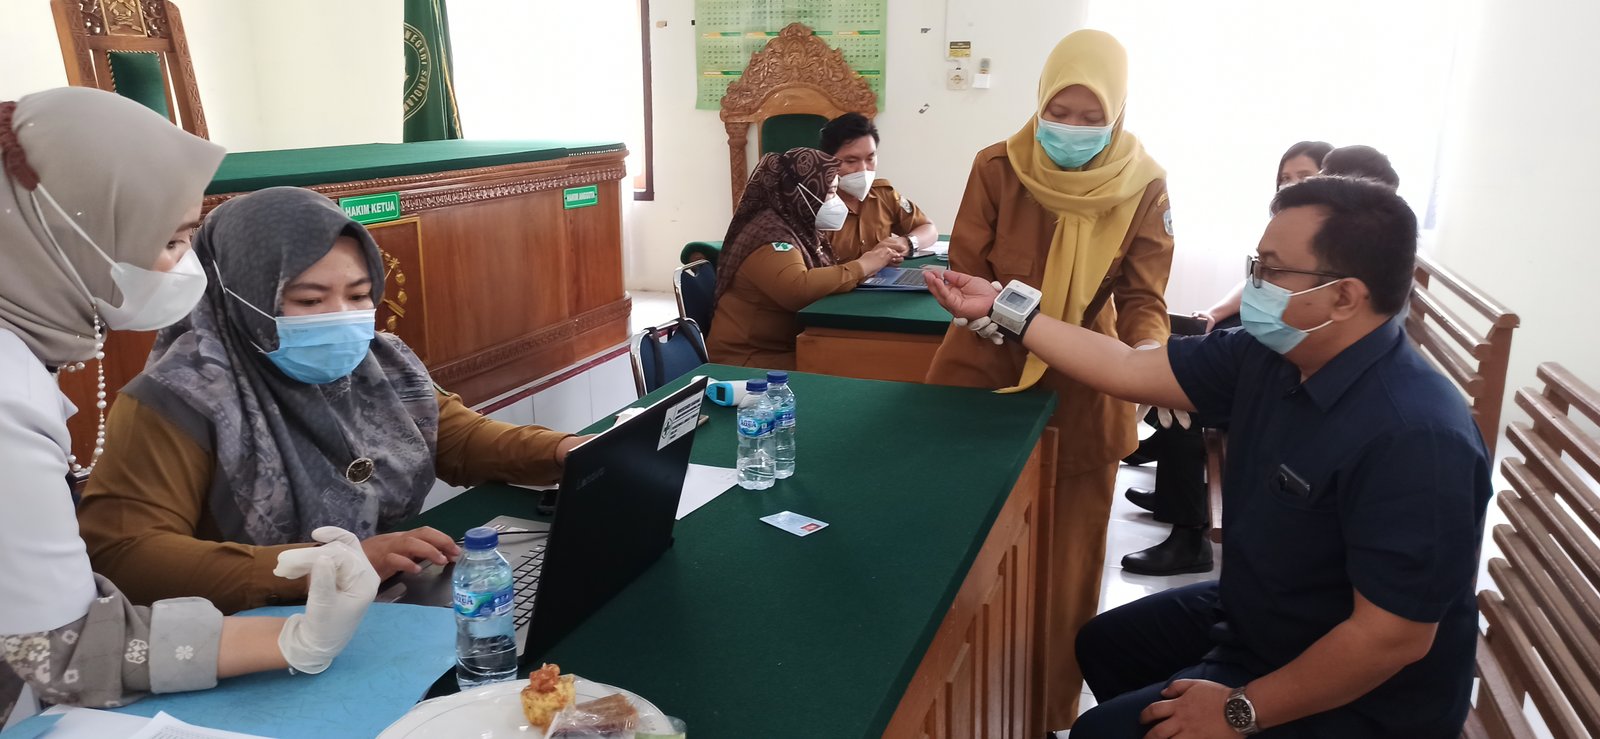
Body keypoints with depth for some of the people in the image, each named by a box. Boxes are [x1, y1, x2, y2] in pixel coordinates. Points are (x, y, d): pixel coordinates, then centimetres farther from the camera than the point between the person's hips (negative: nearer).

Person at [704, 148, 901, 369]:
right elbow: (798, 290, -35)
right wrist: (861, 268, -24)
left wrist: (870, 260, -2)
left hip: (794, 347, 9)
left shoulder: (801, 227, 8)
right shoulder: (770, 233, -20)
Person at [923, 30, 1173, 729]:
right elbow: (965, 273, -6)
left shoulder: (1143, 185, -7)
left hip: (1083, 384, 1)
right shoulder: (997, 167, -9)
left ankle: (1053, 710, 31)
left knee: (1068, 559, 10)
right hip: (986, 368, 0)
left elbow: (1143, 296, -6)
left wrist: (1147, 355, -28)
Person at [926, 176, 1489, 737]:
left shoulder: (1417, 438, -35)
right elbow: (1129, 369, -3)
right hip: (1254, 616, 8)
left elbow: (1393, 637, -33)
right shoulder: (1267, 356, -9)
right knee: (1105, 645, 22)